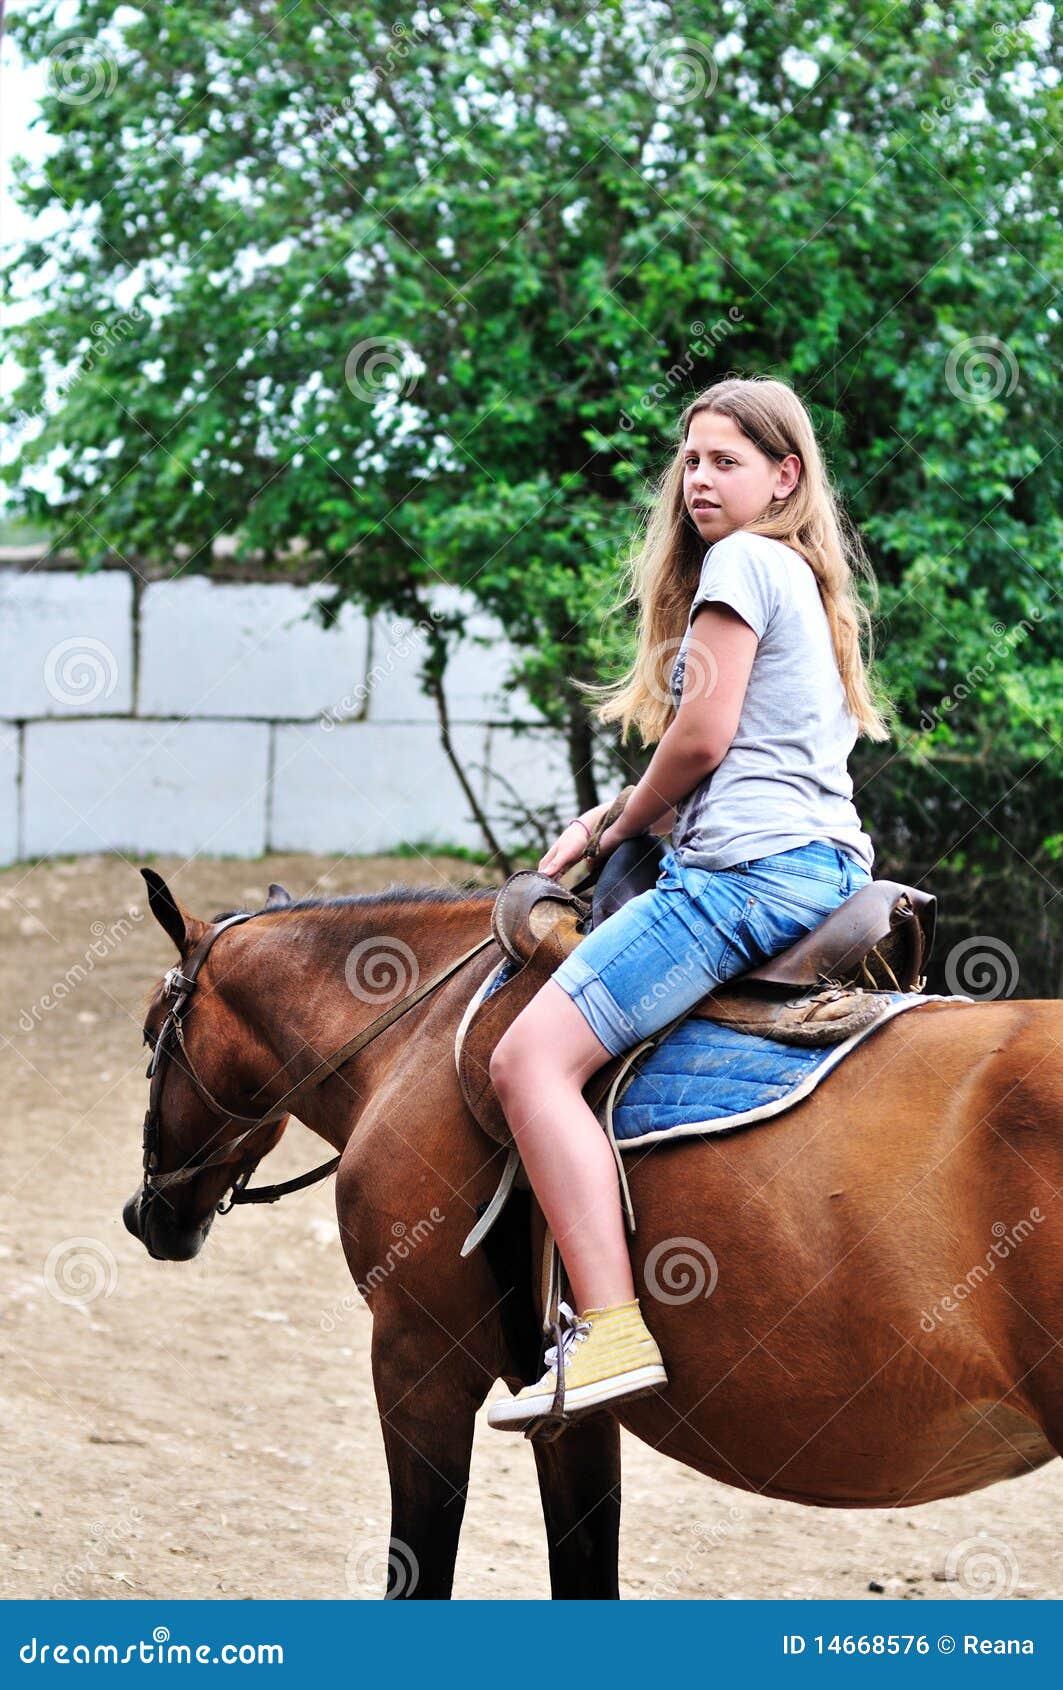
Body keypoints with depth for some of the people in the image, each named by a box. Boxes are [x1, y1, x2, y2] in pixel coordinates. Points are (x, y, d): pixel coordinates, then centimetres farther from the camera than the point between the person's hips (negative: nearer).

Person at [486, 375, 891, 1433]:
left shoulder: (742, 561, -4)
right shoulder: (809, 580, 25)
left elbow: (701, 741, -11)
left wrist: (618, 827, 6)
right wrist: (614, 823, 21)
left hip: (752, 866, -11)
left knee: (531, 1059, -18)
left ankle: (612, 1329, -31)